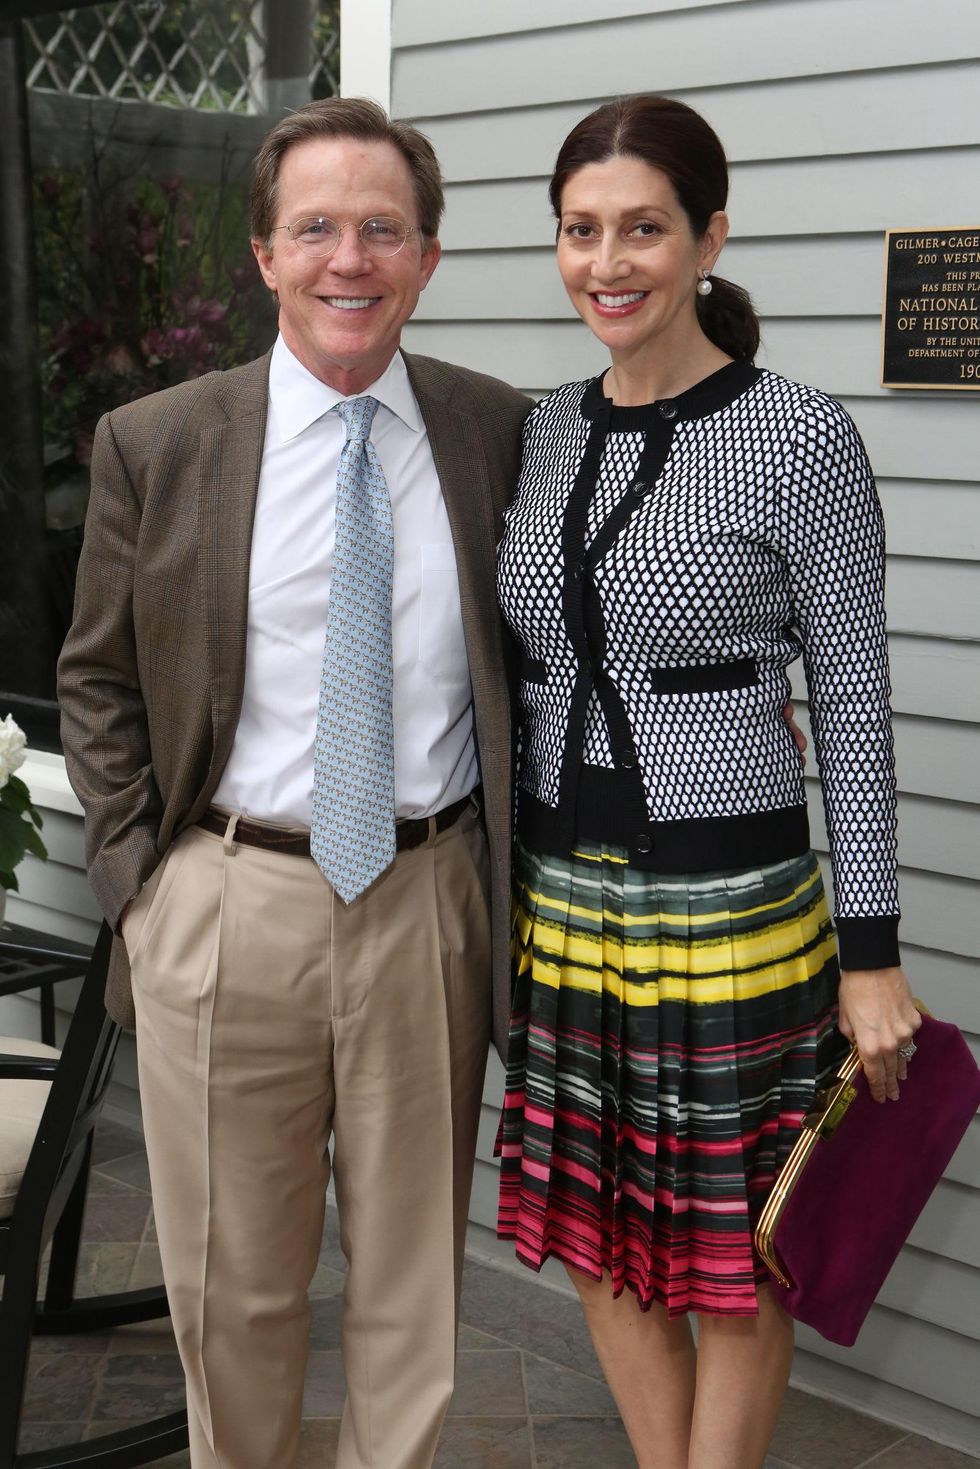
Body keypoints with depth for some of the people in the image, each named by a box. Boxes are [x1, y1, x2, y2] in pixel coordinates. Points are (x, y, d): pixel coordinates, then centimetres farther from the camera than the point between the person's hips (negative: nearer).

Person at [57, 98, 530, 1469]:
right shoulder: (153, 444, -2)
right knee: (234, 1279, 14)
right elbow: (97, 685, 5)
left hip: (428, 898, 1)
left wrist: (502, 855, 4)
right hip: (228, 902, -1)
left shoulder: (500, 430, 2)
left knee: (415, 1275, 15)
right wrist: (142, 872, -2)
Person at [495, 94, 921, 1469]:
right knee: (600, 1243, 16)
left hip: (729, 908, -5)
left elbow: (854, 701, -8)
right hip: (563, 897, 6)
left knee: (730, 1258, 10)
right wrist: (500, 884, 15)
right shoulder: (541, 434, 5)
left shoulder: (802, 440, -11)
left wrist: (873, 954, -8)